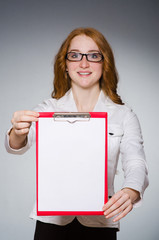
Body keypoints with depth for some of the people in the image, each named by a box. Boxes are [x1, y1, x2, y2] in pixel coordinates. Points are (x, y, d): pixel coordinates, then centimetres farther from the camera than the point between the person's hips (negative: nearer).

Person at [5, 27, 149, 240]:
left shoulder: (124, 116, -2)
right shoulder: (48, 109, 1)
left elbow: (136, 164, -12)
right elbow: (16, 146, -14)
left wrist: (130, 193, -35)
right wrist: (18, 133, -39)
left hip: (100, 222, 0)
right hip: (51, 220, 1)